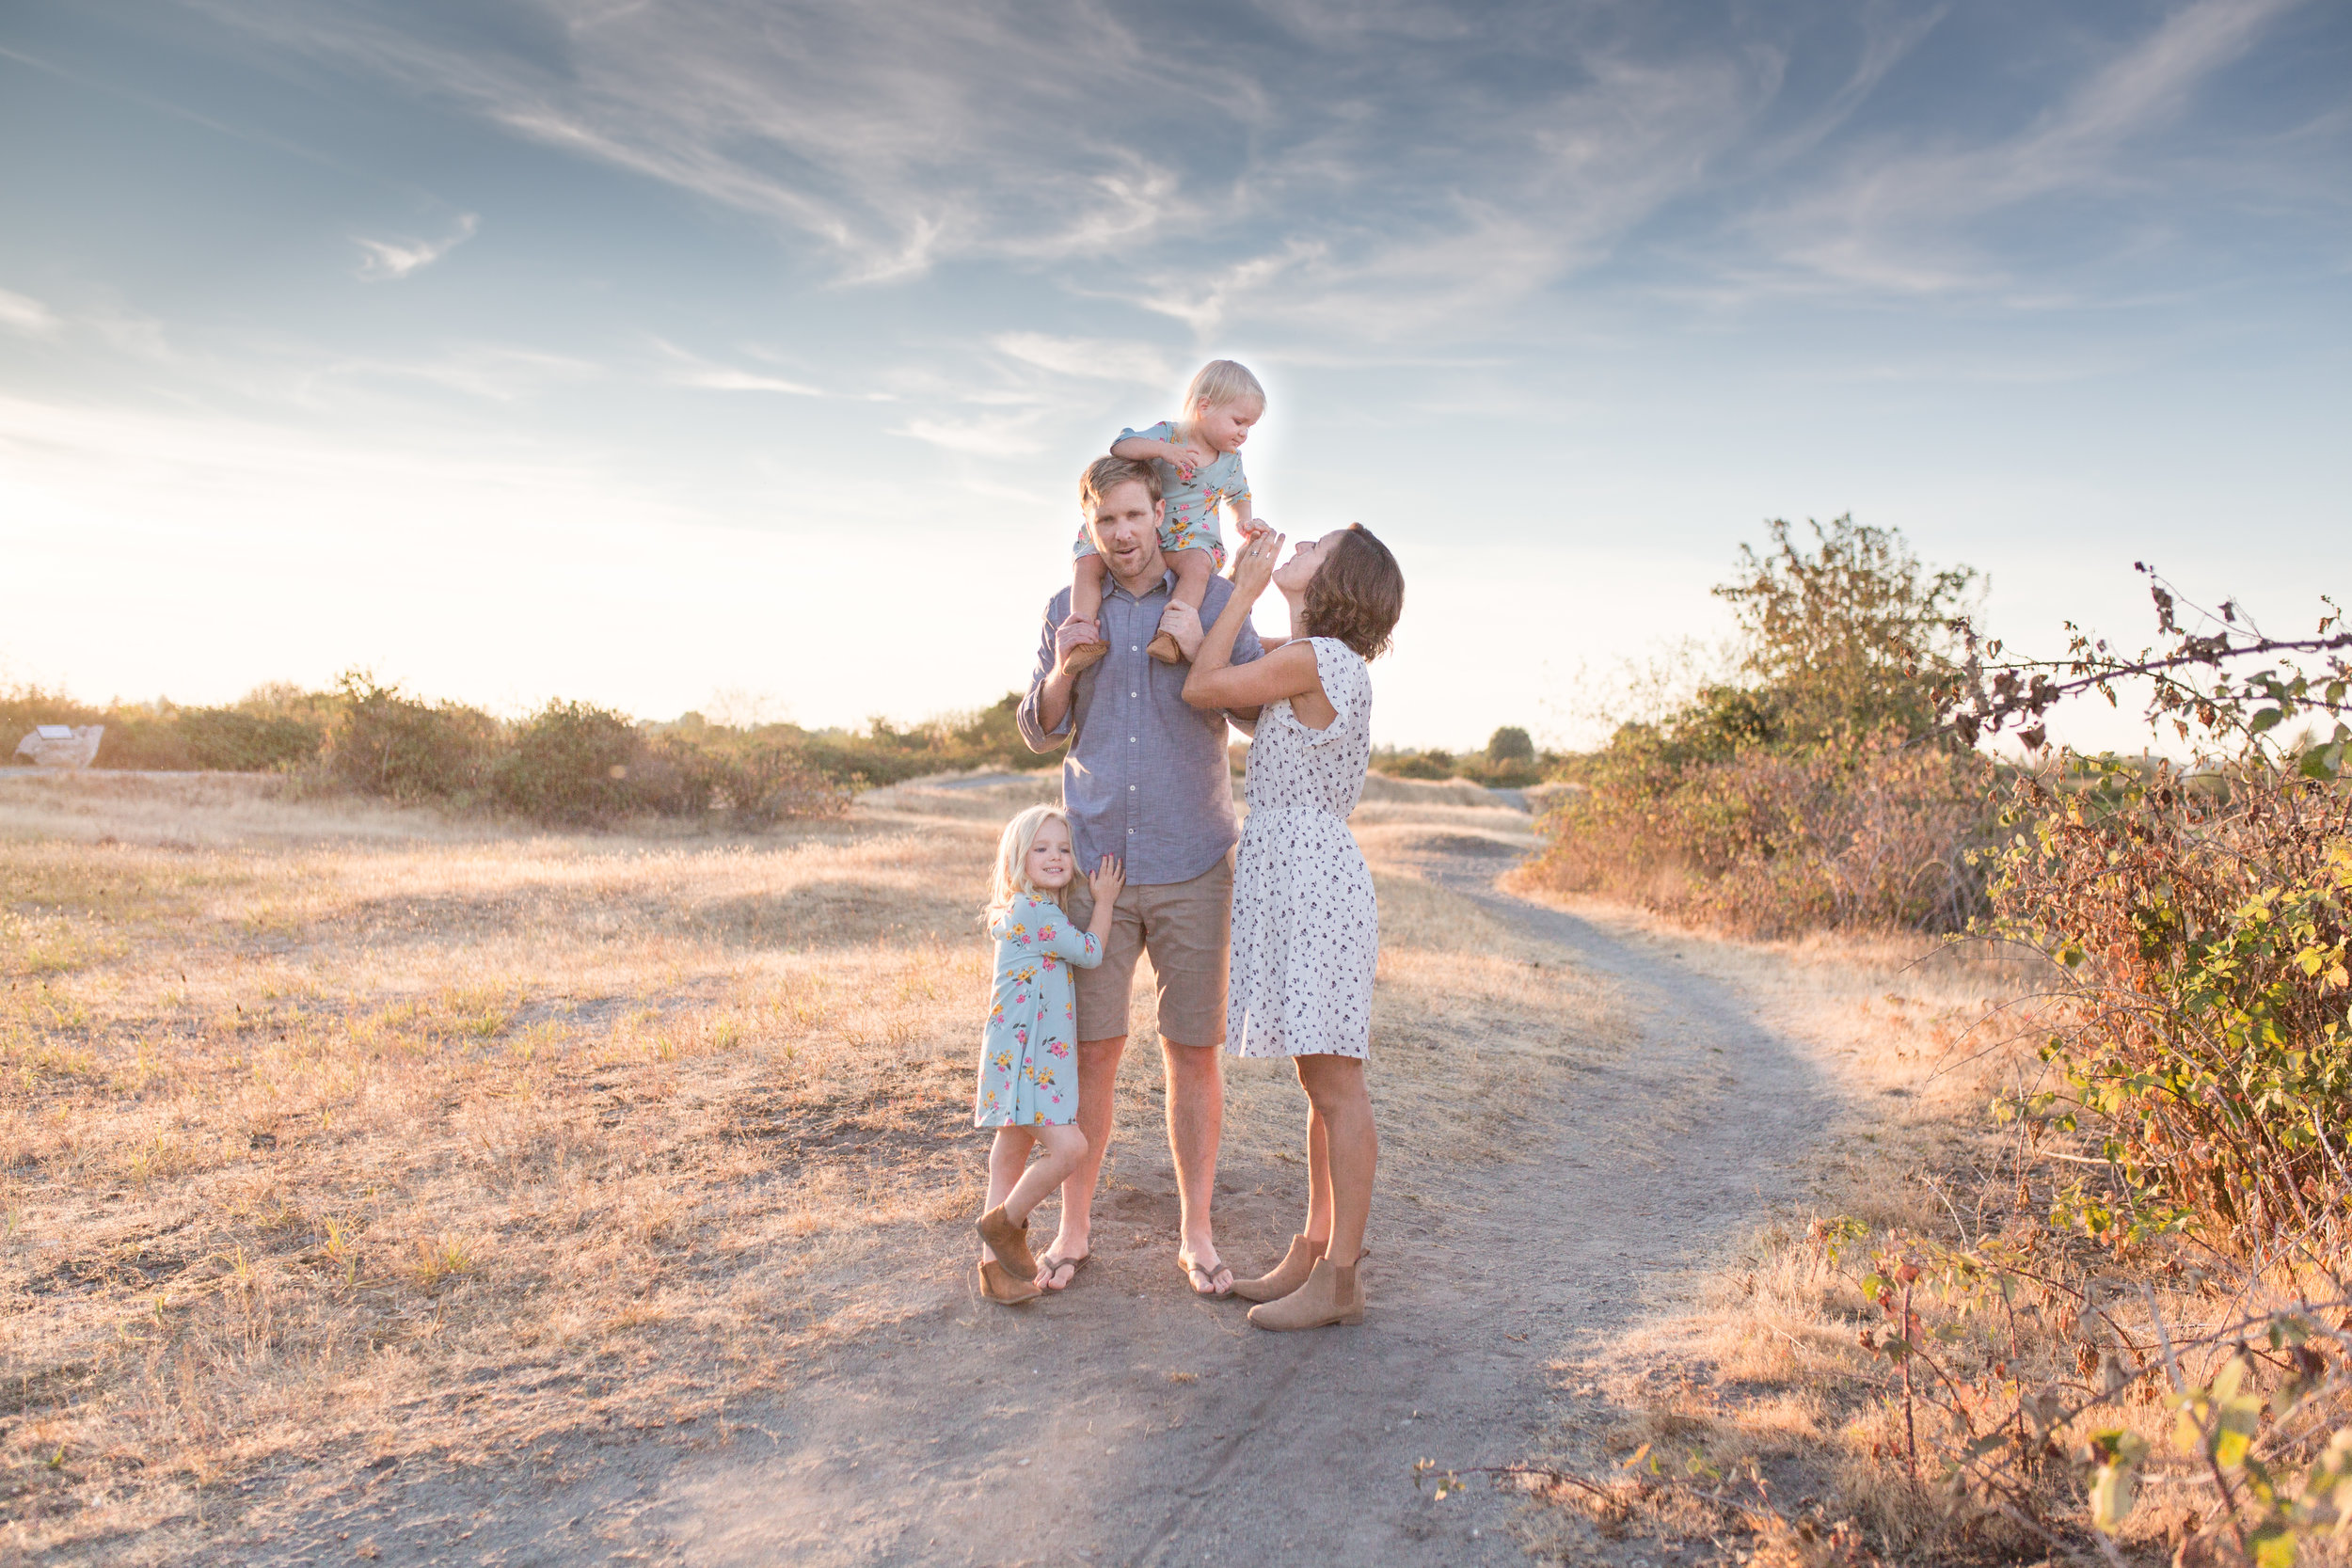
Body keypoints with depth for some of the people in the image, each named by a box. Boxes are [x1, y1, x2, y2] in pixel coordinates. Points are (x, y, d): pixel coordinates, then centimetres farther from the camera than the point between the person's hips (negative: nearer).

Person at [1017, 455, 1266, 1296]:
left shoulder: (1216, 599, -1)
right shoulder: (1069, 608, 6)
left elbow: (1263, 713, -4)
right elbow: (1039, 732, 8)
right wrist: (1062, 671, -13)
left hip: (1192, 866, -1)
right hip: (1095, 860, 1)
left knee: (1193, 1051, 4)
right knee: (1092, 1048, 4)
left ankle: (1196, 1234, 18)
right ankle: (1074, 1228, 19)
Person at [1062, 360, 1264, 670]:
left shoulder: (1232, 460, 7)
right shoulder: (1167, 434, -7)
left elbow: (1238, 493, 29)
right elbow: (1120, 446, -21)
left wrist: (1243, 520, 8)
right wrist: (1161, 450, -36)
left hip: (1193, 540, 0)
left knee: (1199, 564, -37)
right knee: (1088, 560, -20)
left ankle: (1171, 634, -45)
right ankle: (1085, 632, -25)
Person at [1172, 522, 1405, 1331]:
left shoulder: (1315, 658, -13)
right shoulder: (1329, 663, 15)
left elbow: (1200, 686, -8)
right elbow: (1224, 676, 26)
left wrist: (1248, 588, -1)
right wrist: (1243, 586, 18)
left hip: (1314, 879, -10)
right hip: (1290, 876, 10)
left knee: (1335, 1084, -4)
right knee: (1321, 1082, 14)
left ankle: (1338, 1279, 4)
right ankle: (1315, 1250, 24)